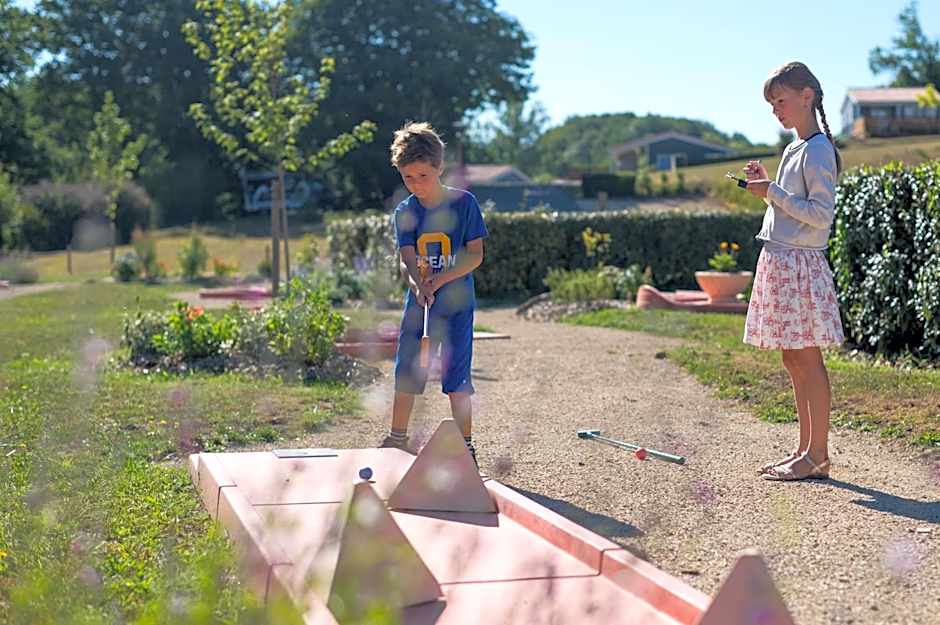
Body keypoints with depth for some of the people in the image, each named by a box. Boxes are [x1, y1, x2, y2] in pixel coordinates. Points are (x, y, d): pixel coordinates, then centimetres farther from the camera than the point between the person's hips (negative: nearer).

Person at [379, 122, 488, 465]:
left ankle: (465, 446, 9)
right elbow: (407, 259, -9)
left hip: (456, 303, -3)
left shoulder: (464, 203, -6)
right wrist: (418, 284, -30)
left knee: (456, 378, -3)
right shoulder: (405, 212, 1)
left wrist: (440, 279, -19)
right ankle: (397, 439, 25)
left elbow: (476, 255, -7)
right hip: (417, 303, 3)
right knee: (406, 372, 9)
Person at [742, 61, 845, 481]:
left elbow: (821, 214, -18)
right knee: (793, 360, 11)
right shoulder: (795, 149, 17)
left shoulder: (818, 150, -12)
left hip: (801, 263, -10)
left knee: (807, 360, -6)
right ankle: (806, 450, 18)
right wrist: (767, 186, 11)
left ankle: (817, 455, 0)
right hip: (780, 261, 10)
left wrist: (774, 193, -17)